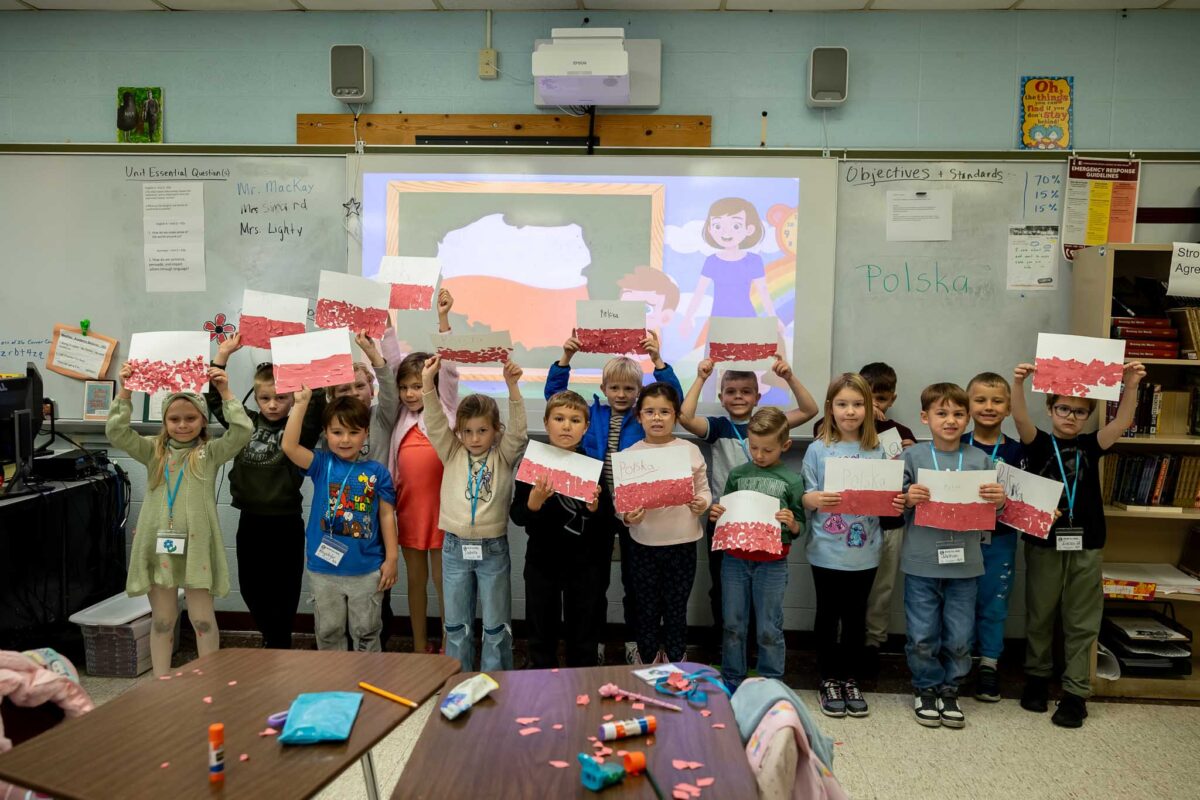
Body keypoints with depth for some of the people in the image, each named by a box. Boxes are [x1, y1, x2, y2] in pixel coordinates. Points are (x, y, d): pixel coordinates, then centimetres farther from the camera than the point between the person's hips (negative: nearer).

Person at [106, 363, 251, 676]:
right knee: (162, 619, 13)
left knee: (202, 618, 5)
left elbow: (242, 432, -14)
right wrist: (125, 392, -13)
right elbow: (116, 433, -5)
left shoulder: (211, 452, 1)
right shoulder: (154, 450, 7)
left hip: (197, 545, -2)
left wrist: (225, 392, -18)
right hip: (158, 544, 2)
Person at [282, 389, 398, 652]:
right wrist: (301, 402, -22)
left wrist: (391, 558, -3)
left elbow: (386, 515, 0)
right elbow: (289, 446, -19)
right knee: (328, 631, 15)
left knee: (366, 632, 12)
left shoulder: (377, 471, -4)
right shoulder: (321, 464, -2)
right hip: (324, 569, 1)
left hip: (367, 570, -1)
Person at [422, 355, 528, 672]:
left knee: (496, 625, 8)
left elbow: (517, 429, -19)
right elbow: (435, 423, -10)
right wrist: (428, 382, -25)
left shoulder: (503, 456, -3)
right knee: (456, 624, 13)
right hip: (455, 548, 2)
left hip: (493, 549, -1)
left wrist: (512, 386, -33)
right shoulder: (452, 454, 1)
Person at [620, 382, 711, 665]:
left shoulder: (690, 451, -1)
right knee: (647, 611, 12)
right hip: (643, 545, 0)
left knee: (676, 611, 11)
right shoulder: (630, 455, -3)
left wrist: (702, 503, -16)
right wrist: (627, 516, -22)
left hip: (682, 543, 0)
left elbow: (703, 489, 5)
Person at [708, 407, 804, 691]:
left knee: (769, 630, 5)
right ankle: (731, 683, 27)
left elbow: (798, 528, 3)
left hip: (772, 563, -2)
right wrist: (715, 515, -7)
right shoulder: (737, 474, 5)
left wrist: (792, 524, -19)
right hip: (735, 558, 3)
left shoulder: (791, 481, -1)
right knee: (733, 625, 12)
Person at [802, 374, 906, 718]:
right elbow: (805, 497, -5)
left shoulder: (877, 452, 3)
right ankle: (829, 680, 25)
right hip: (827, 551, -2)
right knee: (828, 615, 10)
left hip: (864, 552, 2)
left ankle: (851, 679, 29)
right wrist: (815, 499, -26)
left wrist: (896, 505, -15)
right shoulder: (818, 450, -4)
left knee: (856, 617, 13)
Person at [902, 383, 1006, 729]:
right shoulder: (913, 457, -2)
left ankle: (949, 689, 30)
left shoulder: (980, 460, 4)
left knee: (959, 636, 10)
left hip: (964, 561, 2)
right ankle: (926, 687, 27)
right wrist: (907, 498, -21)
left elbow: (991, 510, 11)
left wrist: (999, 500, -11)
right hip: (922, 561, -2)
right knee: (922, 635, 6)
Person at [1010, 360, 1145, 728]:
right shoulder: (1038, 443, -1)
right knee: (1040, 617, 11)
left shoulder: (1090, 445, 5)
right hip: (1043, 544, -1)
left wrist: (1131, 386, -25)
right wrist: (1018, 383, -37)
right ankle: (1037, 677, 27)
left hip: (1086, 546, 2)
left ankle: (1076, 692, 14)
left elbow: (1122, 422, -10)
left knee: (1082, 623, 6)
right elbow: (1020, 418, -19)